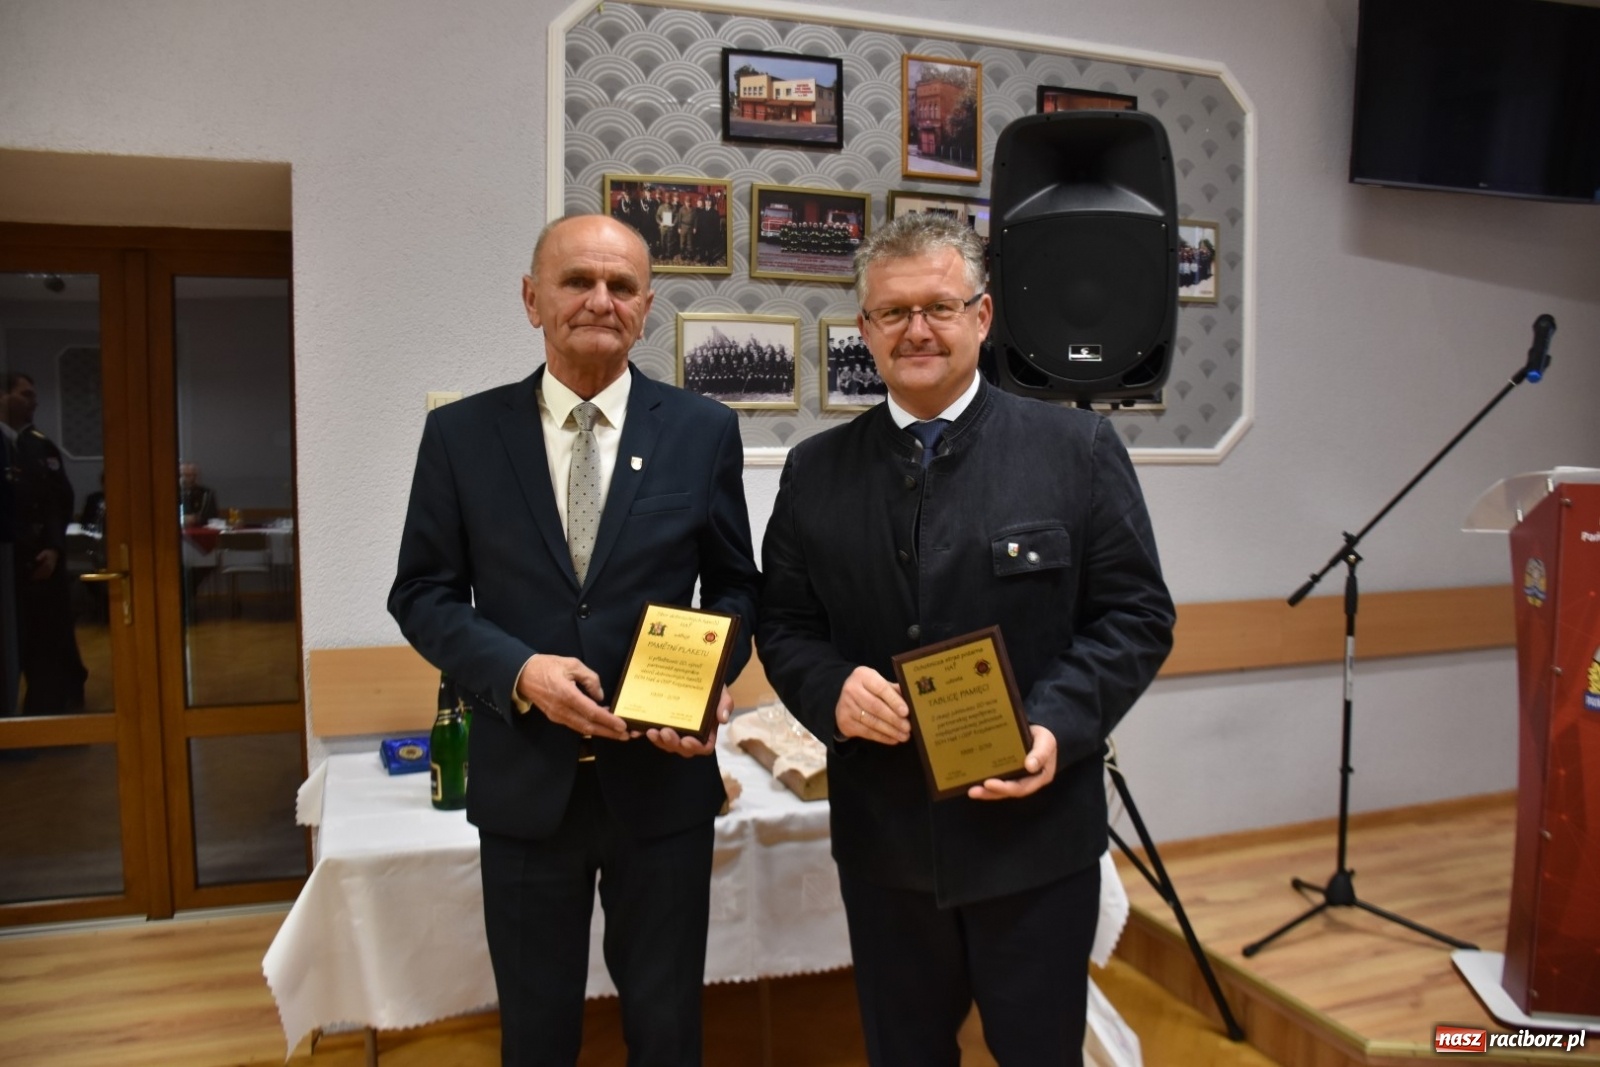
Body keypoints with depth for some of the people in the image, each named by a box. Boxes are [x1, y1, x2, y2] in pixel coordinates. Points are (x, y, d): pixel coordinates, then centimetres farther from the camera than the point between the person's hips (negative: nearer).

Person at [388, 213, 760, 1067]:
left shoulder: (704, 430, -2)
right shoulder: (460, 432, -1)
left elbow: (735, 585, 5)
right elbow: (423, 593, 0)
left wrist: (711, 679, -14)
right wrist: (518, 670, -17)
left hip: (662, 779, 0)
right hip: (524, 782, 1)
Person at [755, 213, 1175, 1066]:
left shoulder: (1077, 448, -4)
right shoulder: (816, 470, 3)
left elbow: (1137, 614, -3)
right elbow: (782, 623, 7)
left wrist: (1059, 724, -18)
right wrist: (833, 687, -15)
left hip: (1035, 831, -2)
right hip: (881, 837, 2)